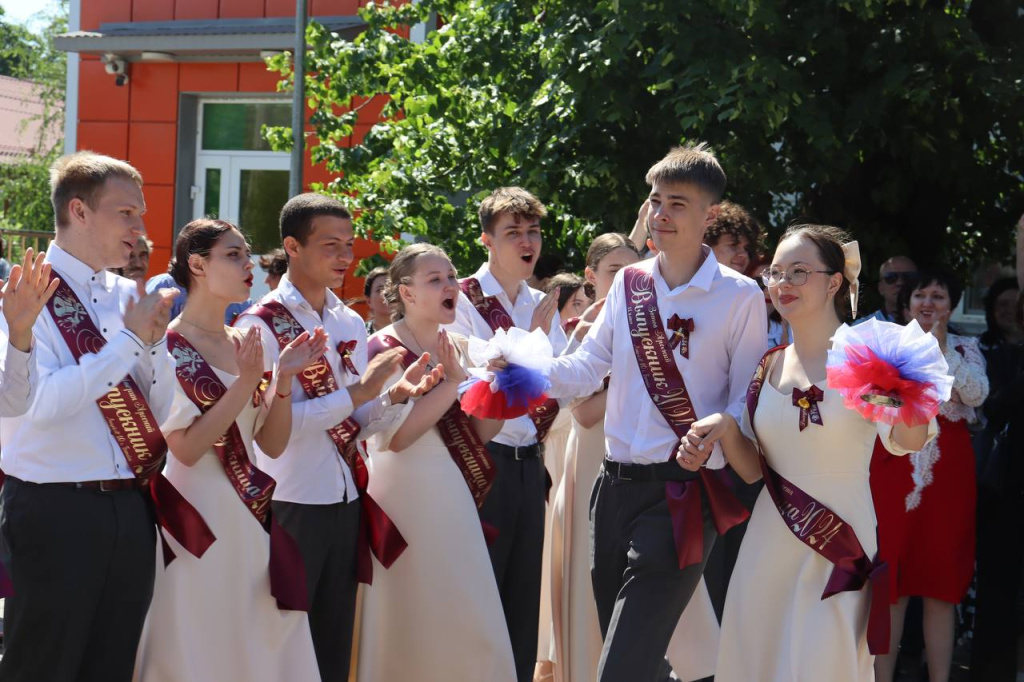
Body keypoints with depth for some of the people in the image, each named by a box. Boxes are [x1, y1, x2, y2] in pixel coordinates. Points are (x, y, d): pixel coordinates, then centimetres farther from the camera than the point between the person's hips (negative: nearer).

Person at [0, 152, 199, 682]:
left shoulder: (127, 296, 9)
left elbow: (161, 411, 11)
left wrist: (155, 339, -6)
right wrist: (130, 339, -17)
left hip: (130, 507, 6)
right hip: (55, 512, -6)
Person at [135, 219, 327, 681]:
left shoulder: (243, 344, 11)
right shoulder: (170, 344, -9)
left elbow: (272, 444, 9)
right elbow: (186, 448, -18)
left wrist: (284, 379, -4)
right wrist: (247, 381, -20)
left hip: (251, 517, 7)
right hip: (199, 513, -7)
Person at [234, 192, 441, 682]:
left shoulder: (351, 325, 11)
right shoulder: (261, 325, -10)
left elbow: (355, 423, 13)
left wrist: (396, 395, -6)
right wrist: (355, 392, -21)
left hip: (346, 502, 7)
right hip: (290, 506, -6)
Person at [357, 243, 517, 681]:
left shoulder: (460, 348, 8)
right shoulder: (384, 350, -11)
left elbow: (479, 434, 9)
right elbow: (396, 437, -23)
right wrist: (451, 382, -24)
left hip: (452, 497, 6)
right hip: (405, 496, -6)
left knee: (467, 625, 8)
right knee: (410, 624, 1)